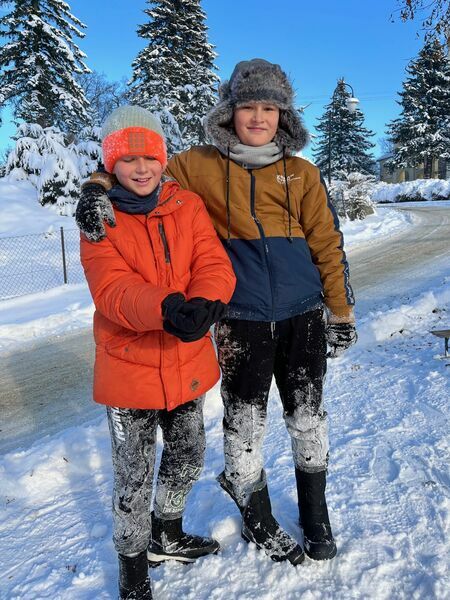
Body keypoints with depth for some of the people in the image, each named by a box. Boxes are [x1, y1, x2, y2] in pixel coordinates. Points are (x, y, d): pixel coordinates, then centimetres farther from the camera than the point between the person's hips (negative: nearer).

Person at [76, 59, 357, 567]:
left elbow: (327, 245, 7)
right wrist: (98, 187, -15)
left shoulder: (302, 173, 6)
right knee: (245, 425, 8)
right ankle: (257, 519, 36)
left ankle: (315, 516, 40)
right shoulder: (201, 166, 2)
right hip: (242, 321, -2)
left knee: (309, 419, 14)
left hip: (304, 316, 2)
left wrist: (341, 312, 7)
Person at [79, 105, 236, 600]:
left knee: (188, 458, 21)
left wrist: (205, 304, -33)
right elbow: (111, 289, -21)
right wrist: (166, 308, -41)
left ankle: (168, 536, 50)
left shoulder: (188, 205, 2)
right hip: (128, 369, -3)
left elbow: (215, 265, -10)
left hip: (188, 364, 4)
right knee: (134, 476, 10)